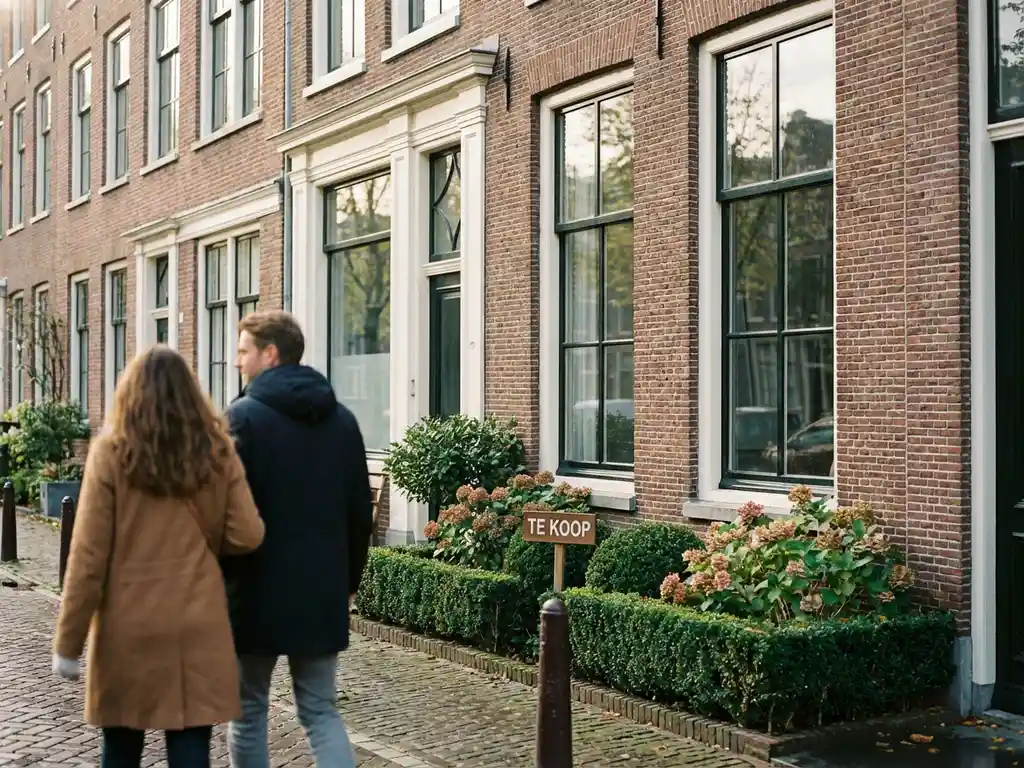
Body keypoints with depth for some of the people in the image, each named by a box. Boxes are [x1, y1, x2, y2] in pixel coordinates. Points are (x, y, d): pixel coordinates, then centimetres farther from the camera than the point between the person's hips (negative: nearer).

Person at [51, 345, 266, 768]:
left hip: (129, 625, -1)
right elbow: (248, 536, -3)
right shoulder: (217, 452, 1)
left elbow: (88, 556, -7)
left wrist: (67, 643, -1)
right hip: (198, 624, 1)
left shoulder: (111, 452, -6)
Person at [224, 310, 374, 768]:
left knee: (248, 710, 11)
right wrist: (348, 580, 19)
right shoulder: (342, 419, 8)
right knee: (321, 711, 11)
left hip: (258, 589, -4)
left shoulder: (245, 415, -10)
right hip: (323, 591, 5)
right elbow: (360, 512, 11)